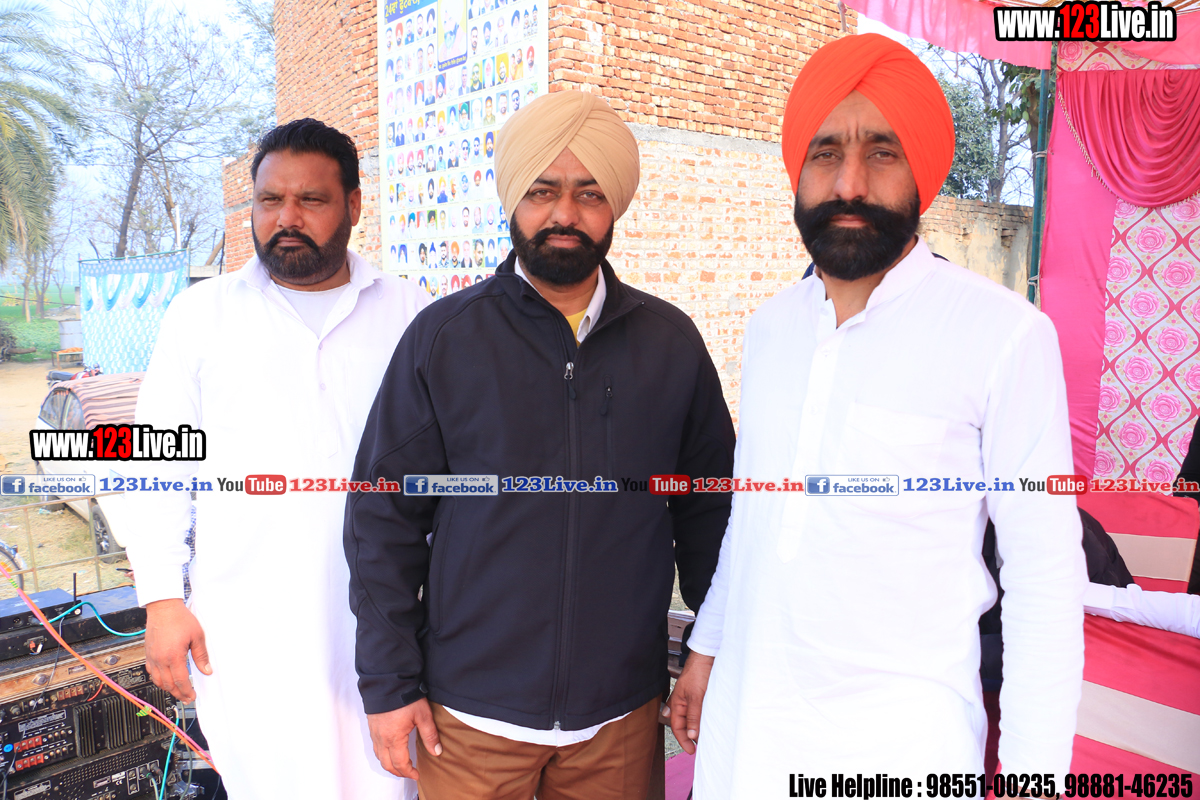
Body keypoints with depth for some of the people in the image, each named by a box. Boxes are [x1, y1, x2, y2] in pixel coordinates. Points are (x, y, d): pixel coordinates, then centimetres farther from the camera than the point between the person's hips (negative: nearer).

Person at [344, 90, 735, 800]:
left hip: (622, 714, 2)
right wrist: (390, 683, -4)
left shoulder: (671, 341, -1)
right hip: (470, 714, -1)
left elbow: (709, 512, 5)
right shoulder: (445, 337, -5)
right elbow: (384, 515, -3)